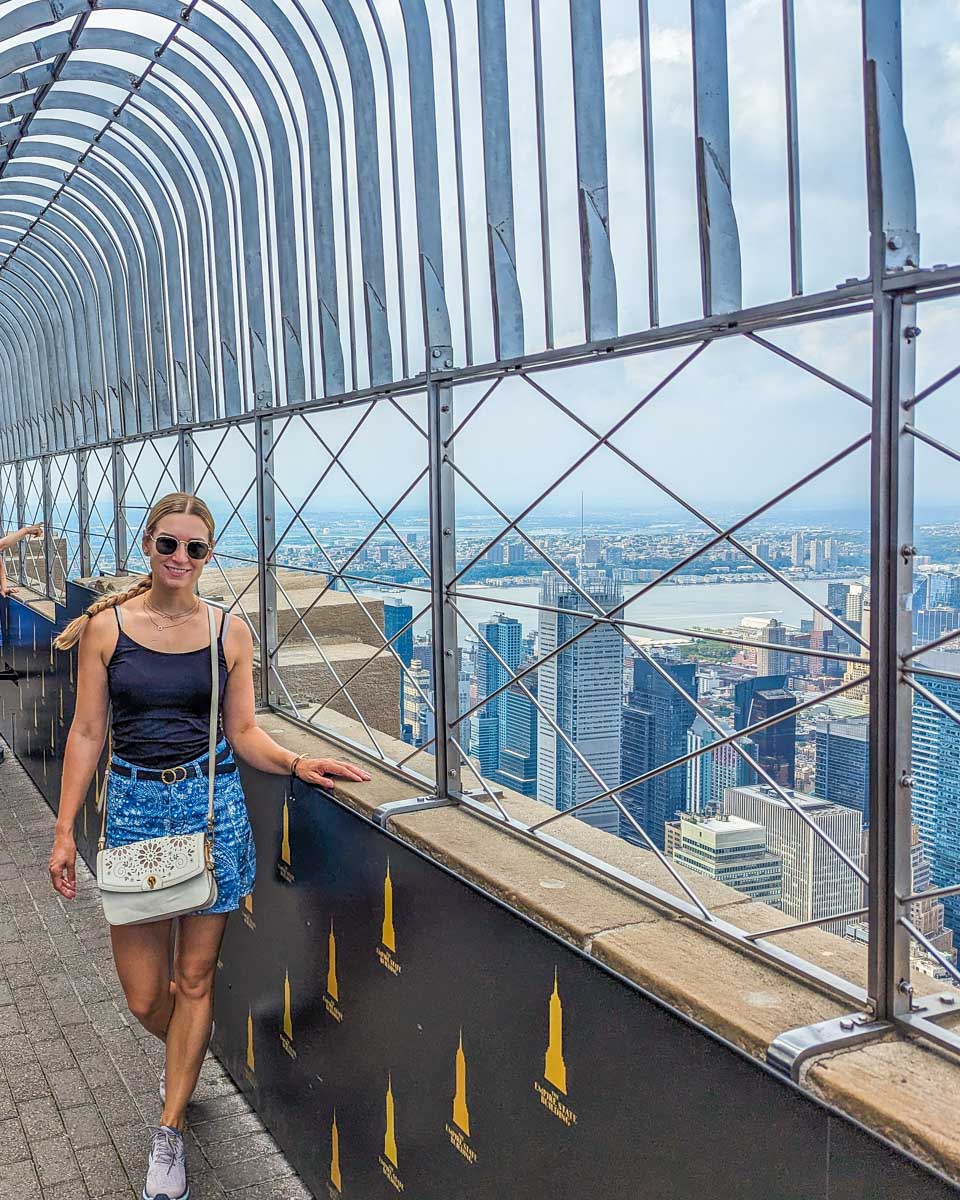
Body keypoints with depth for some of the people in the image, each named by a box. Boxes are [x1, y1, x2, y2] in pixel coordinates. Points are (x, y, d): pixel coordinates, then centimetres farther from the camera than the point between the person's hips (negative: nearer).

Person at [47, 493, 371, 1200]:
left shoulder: (229, 631, 0)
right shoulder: (105, 626, -1)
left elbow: (244, 732, 3)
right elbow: (87, 732, 1)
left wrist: (296, 763, -15)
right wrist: (64, 830, -1)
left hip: (212, 804, 0)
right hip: (133, 805, 0)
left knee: (194, 978, 7)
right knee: (144, 995, 4)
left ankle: (169, 1133, 25)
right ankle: (185, 1058, 41)